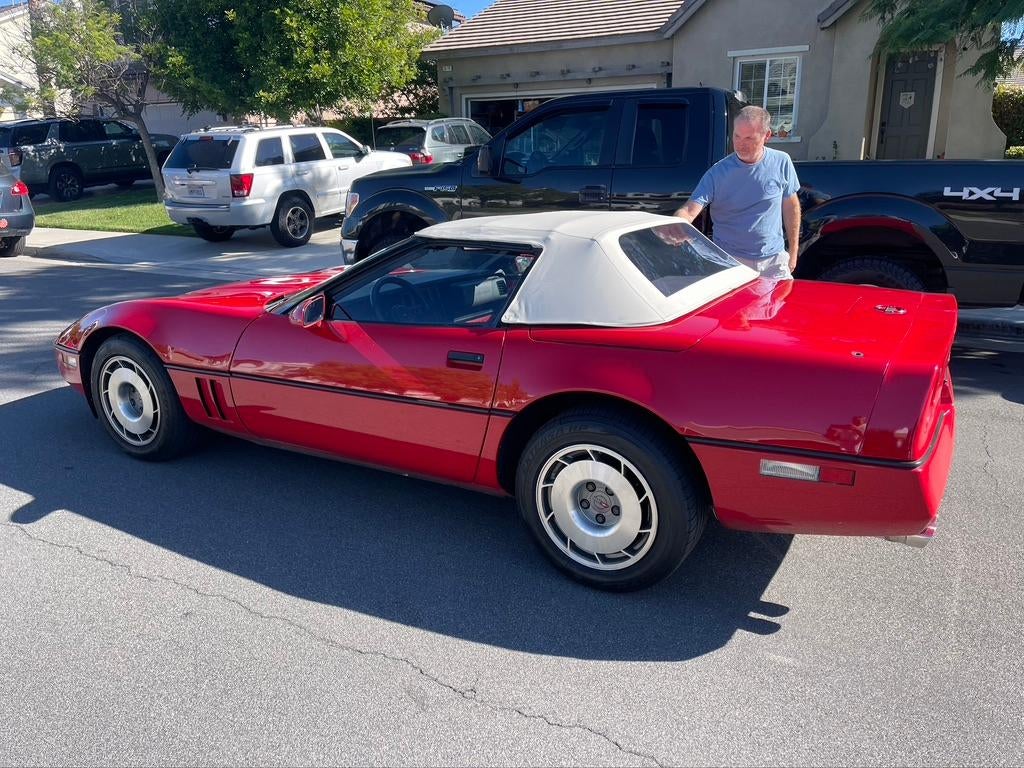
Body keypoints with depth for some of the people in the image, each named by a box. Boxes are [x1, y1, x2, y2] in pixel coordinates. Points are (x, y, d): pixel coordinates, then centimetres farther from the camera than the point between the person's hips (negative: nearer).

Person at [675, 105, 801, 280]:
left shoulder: (781, 163, -3)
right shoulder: (717, 172, -11)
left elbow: (790, 206, 8)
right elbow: (689, 211, -19)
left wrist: (793, 252, 10)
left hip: (774, 260, 2)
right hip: (730, 261, -2)